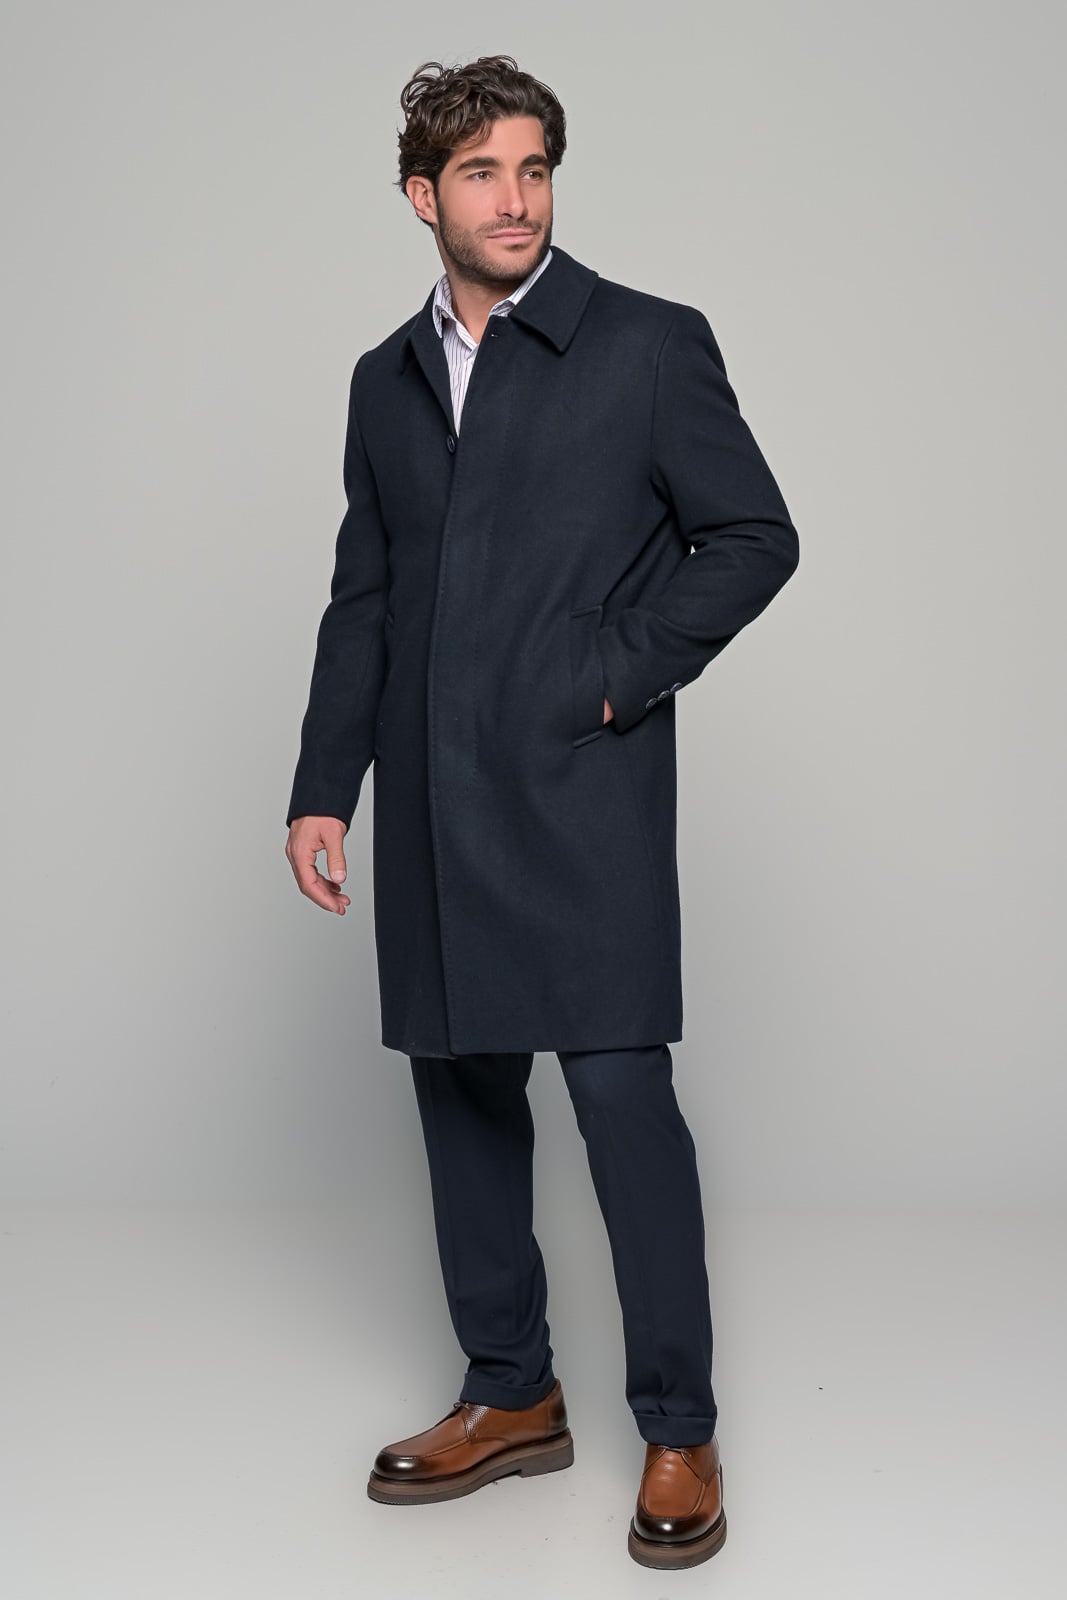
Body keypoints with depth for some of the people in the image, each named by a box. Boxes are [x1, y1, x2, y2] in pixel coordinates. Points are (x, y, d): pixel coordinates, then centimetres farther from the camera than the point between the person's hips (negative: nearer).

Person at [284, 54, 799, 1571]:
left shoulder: (650, 344, 0)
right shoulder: (386, 380, 15)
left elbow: (754, 537, -1)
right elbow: (362, 597, 16)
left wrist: (619, 672, -9)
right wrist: (322, 788, 11)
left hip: (583, 793, -5)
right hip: (433, 804, 6)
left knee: (622, 1097, -6)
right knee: (461, 1091, 11)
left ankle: (678, 1431, 10)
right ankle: (510, 1395, 27)